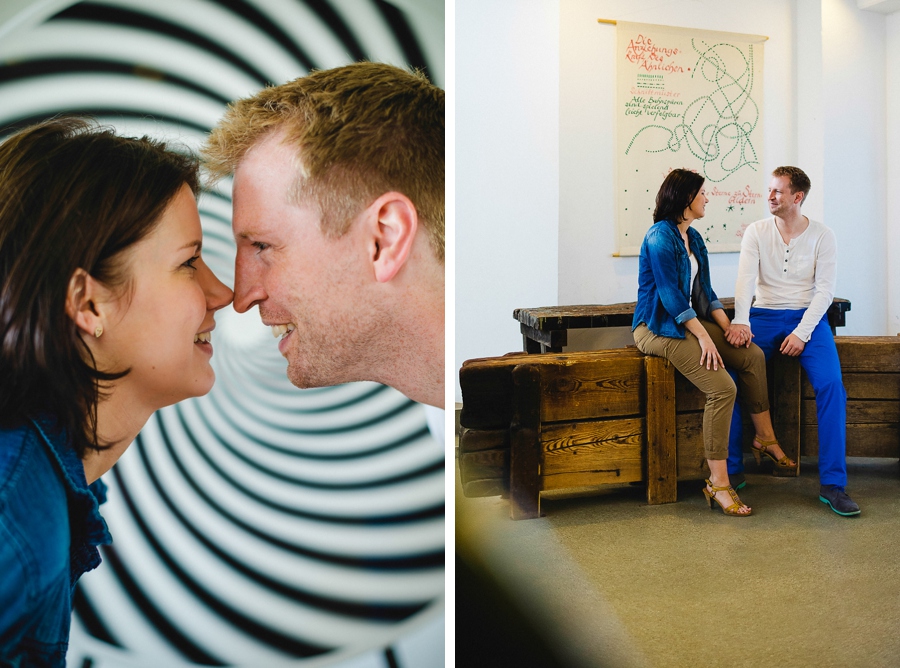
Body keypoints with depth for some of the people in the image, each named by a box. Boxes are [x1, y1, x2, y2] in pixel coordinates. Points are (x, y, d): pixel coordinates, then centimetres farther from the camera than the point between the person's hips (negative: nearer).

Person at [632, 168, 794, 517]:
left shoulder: (692, 237, 15)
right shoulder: (660, 237, -14)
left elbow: (704, 291, 16)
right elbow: (671, 296, -20)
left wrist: (727, 327, 2)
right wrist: (703, 337, -22)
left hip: (688, 320, 10)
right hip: (658, 328, -9)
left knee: (753, 355, 0)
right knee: (723, 388, -22)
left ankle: (765, 437, 15)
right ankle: (718, 484, -17)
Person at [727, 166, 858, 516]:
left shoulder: (822, 236, 2)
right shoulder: (756, 231, 4)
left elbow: (825, 290, -4)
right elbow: (746, 277, -10)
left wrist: (802, 332, -18)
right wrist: (740, 319, -27)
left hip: (808, 317, 0)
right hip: (764, 316, 1)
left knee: (831, 383, -25)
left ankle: (832, 484, -18)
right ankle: (731, 469, -11)